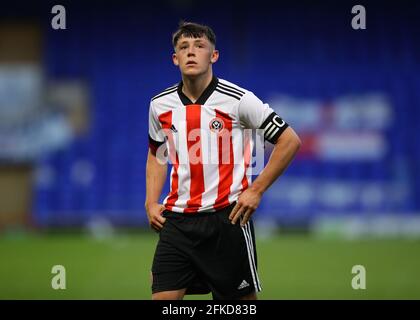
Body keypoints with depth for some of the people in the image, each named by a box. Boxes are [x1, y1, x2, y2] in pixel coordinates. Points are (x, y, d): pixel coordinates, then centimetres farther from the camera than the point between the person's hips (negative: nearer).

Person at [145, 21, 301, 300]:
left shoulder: (237, 99, -8)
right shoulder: (160, 105, 6)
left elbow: (290, 141, -5)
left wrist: (256, 191, -9)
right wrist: (151, 203, 9)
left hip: (227, 217, -3)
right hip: (177, 220, 3)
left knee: (243, 299, 4)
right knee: (162, 298, -5)